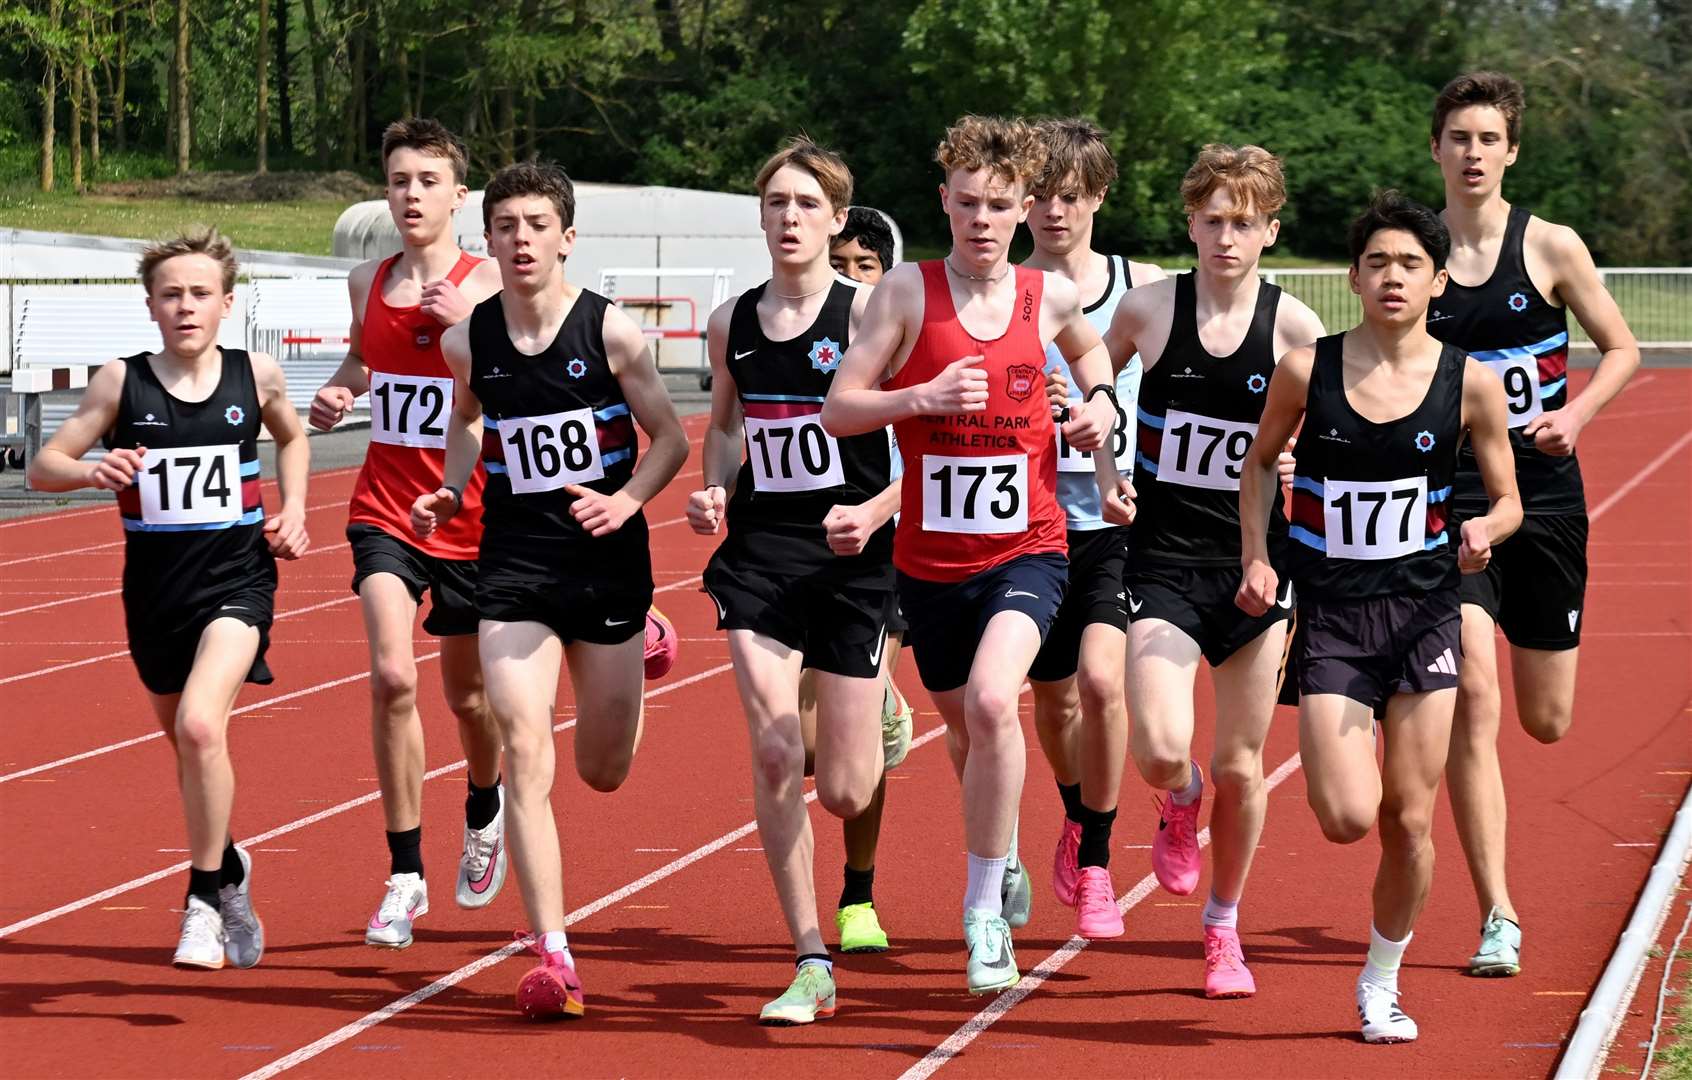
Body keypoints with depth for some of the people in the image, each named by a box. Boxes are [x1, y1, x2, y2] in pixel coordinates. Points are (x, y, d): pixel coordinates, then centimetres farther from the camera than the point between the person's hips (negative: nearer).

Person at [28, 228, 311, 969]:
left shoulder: (256, 375, -1)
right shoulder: (122, 382, -4)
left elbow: (291, 436, 22)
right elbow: (42, 466, -4)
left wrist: (292, 511, 8)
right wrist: (92, 471, -24)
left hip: (237, 580, -2)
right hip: (153, 590, 2)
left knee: (201, 726, -23)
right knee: (185, 745, 17)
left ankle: (206, 901, -9)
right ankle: (227, 865, 45)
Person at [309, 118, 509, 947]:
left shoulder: (489, 286, -9)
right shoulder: (368, 282, 5)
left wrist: (473, 326, -29)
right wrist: (339, 393, 4)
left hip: (471, 514, -2)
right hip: (384, 511, 2)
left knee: (466, 693, 14)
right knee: (392, 676, -18)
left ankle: (484, 815, 48)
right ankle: (405, 876, -10)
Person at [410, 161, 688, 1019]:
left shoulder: (610, 330, -10)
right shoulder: (467, 341, -1)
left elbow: (669, 436, -1)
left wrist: (627, 499, -19)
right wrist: (452, 489, 5)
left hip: (607, 556, -1)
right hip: (514, 561, 1)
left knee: (603, 770, 13)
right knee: (524, 754, -13)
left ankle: (638, 643, 50)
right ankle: (553, 958, -12)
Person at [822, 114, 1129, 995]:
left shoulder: (1052, 296, 0)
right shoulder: (907, 292, -6)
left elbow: (1088, 349, 26)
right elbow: (838, 410, -8)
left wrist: (1101, 403, 5)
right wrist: (924, 397, -23)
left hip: (1026, 549, -1)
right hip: (930, 558, 1)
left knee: (991, 700, -26)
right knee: (964, 725, 18)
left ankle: (984, 909, -13)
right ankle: (1004, 857, 50)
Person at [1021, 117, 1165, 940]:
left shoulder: (1141, 287, 1)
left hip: (1119, 522, -1)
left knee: (1100, 678, -20)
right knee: (1052, 696, 14)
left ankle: (1094, 864, -5)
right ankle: (1078, 816, 46)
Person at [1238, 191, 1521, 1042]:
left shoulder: (1469, 382, -4)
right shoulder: (1307, 371, -5)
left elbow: (1507, 499, 6)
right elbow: (1260, 461, 12)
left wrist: (1484, 531, -17)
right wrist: (1255, 558, 0)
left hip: (1424, 613, 1)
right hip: (1330, 618, -1)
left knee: (1410, 820, 2)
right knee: (1348, 818, -13)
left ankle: (1381, 983, 23)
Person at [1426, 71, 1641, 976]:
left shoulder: (1551, 248, -3)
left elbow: (1621, 349, 5)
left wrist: (1577, 413, -12)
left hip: (1544, 495, 1)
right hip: (1449, 499, -1)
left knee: (1546, 722, 9)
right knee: (1472, 702, -15)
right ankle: (1497, 919, -10)